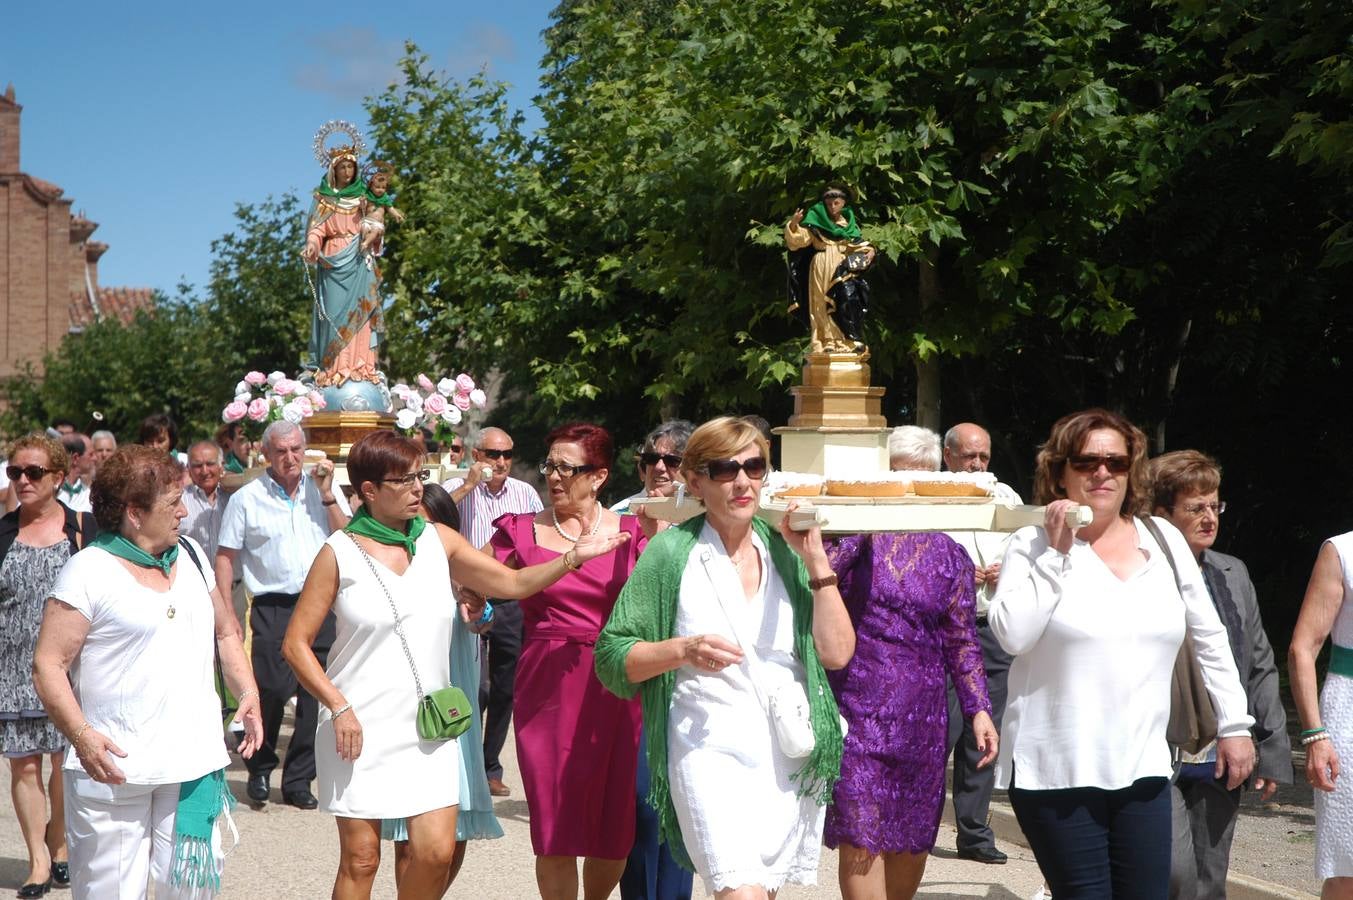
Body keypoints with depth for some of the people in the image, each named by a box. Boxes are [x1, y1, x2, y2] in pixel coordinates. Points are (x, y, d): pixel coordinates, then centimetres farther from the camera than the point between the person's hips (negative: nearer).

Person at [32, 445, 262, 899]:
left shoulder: (190, 555, 13)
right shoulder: (89, 571, -7)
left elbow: (225, 632, 23)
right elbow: (49, 664, -10)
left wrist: (248, 693, 7)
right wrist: (81, 734, -22)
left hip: (194, 761, 5)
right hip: (114, 767, -5)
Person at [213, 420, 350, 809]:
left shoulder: (325, 491, 9)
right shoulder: (246, 498, 2)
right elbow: (225, 557, 3)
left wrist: (327, 494, -6)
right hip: (273, 608, -3)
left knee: (316, 696, 3)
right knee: (271, 692, -9)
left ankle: (298, 780, 14)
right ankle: (260, 770, 14)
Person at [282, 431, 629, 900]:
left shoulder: (437, 540, 6)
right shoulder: (340, 553, -5)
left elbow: (514, 583, 6)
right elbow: (296, 643, -4)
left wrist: (572, 557, -8)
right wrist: (338, 707, -13)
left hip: (427, 725, 3)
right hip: (359, 726, -3)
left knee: (436, 852, -5)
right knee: (360, 859, 1)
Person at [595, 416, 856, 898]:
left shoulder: (783, 549, 9)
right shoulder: (672, 551, -1)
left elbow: (837, 653, 2)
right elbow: (611, 658, 0)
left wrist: (816, 560, -4)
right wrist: (684, 650, -17)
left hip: (792, 754, 4)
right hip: (712, 750, -4)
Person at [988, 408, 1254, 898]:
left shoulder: (1163, 539, 8)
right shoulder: (1034, 544, -3)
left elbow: (1210, 638, 14)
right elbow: (1011, 635, -17)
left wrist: (1235, 723, 13)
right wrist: (1056, 553, -15)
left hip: (1143, 770, 4)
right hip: (1056, 774, -3)